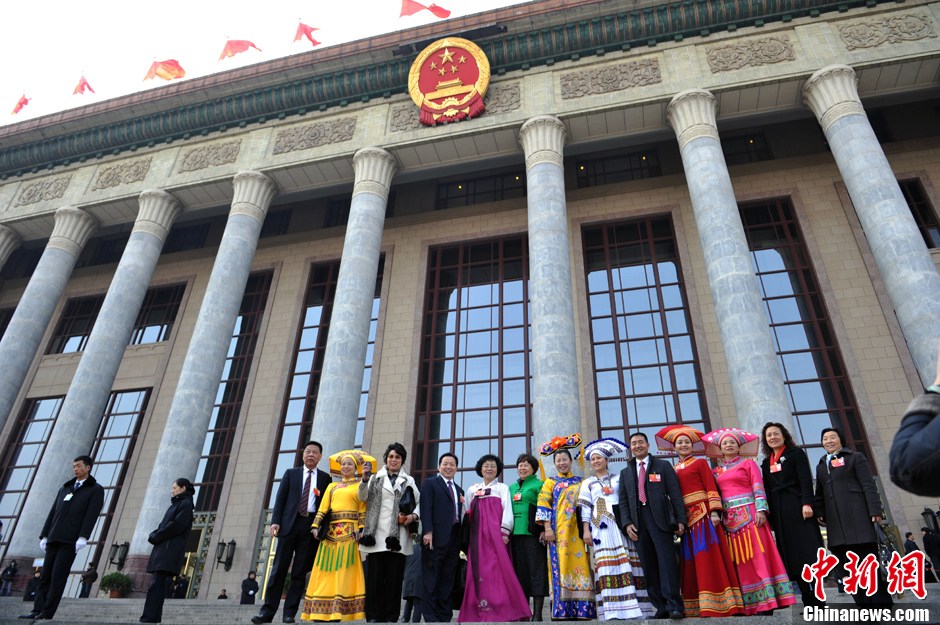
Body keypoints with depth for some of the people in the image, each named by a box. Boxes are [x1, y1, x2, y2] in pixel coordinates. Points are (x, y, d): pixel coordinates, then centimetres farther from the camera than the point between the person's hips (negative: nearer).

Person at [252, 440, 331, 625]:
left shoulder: (325, 478, 11)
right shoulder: (291, 473, 12)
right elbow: (280, 498, 5)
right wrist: (275, 521, -6)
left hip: (311, 526, 0)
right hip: (289, 524, 0)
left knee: (300, 572, 2)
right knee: (278, 569, -1)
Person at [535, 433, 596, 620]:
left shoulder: (580, 482, 15)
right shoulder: (550, 482, 13)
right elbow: (543, 506, 2)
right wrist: (547, 528, -9)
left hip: (577, 531, 1)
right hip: (559, 531, -1)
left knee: (580, 566, -4)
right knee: (561, 566, -8)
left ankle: (582, 609, -1)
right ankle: (562, 610, -8)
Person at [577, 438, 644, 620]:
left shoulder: (618, 479, 15)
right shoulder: (587, 483, 14)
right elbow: (585, 508, 7)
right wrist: (586, 530, -3)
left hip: (620, 524, 1)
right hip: (601, 527, -1)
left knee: (624, 563, -6)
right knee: (605, 564, -9)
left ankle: (629, 607, -5)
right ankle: (612, 609, -11)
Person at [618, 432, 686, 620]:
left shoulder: (663, 466, 10)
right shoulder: (625, 473, 19)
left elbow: (675, 494, 3)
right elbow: (623, 501, 13)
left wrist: (680, 520, -6)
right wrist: (627, 523, 0)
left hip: (660, 519, -3)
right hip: (638, 522, 3)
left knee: (667, 561, -11)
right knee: (649, 566, 1)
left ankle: (674, 606, -9)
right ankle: (661, 607, 4)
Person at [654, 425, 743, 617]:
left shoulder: (700, 463, 4)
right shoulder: (673, 470, 16)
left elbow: (711, 487, -4)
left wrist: (714, 512, -15)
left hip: (703, 514, -4)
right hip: (686, 518, 5)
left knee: (709, 559, -7)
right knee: (692, 563, 5)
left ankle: (716, 606, -5)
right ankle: (695, 607, 9)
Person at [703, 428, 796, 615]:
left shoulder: (748, 463, 7)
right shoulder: (716, 471, 16)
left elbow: (758, 487, -3)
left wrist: (760, 510, -14)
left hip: (748, 514, -4)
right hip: (730, 518, 4)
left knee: (758, 555, -8)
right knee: (740, 560, 2)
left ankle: (767, 603, -7)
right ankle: (750, 604, 5)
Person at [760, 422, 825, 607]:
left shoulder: (796, 453, 4)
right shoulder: (766, 462, 18)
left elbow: (806, 480, -7)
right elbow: (767, 490, 15)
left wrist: (807, 503, -19)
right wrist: (768, 514, 8)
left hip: (797, 507, -5)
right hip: (778, 512, 5)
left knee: (808, 552, -9)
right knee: (791, 556, 2)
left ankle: (819, 599, -7)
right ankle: (809, 602, 5)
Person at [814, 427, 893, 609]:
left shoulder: (855, 458, 9)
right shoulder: (821, 466, 24)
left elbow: (868, 485, -1)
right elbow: (819, 493, 19)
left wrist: (875, 510, -11)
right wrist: (819, 512, 5)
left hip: (857, 516, -5)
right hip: (835, 522, 5)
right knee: (845, 565, 1)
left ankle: (882, 603, -1)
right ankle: (864, 603, 4)